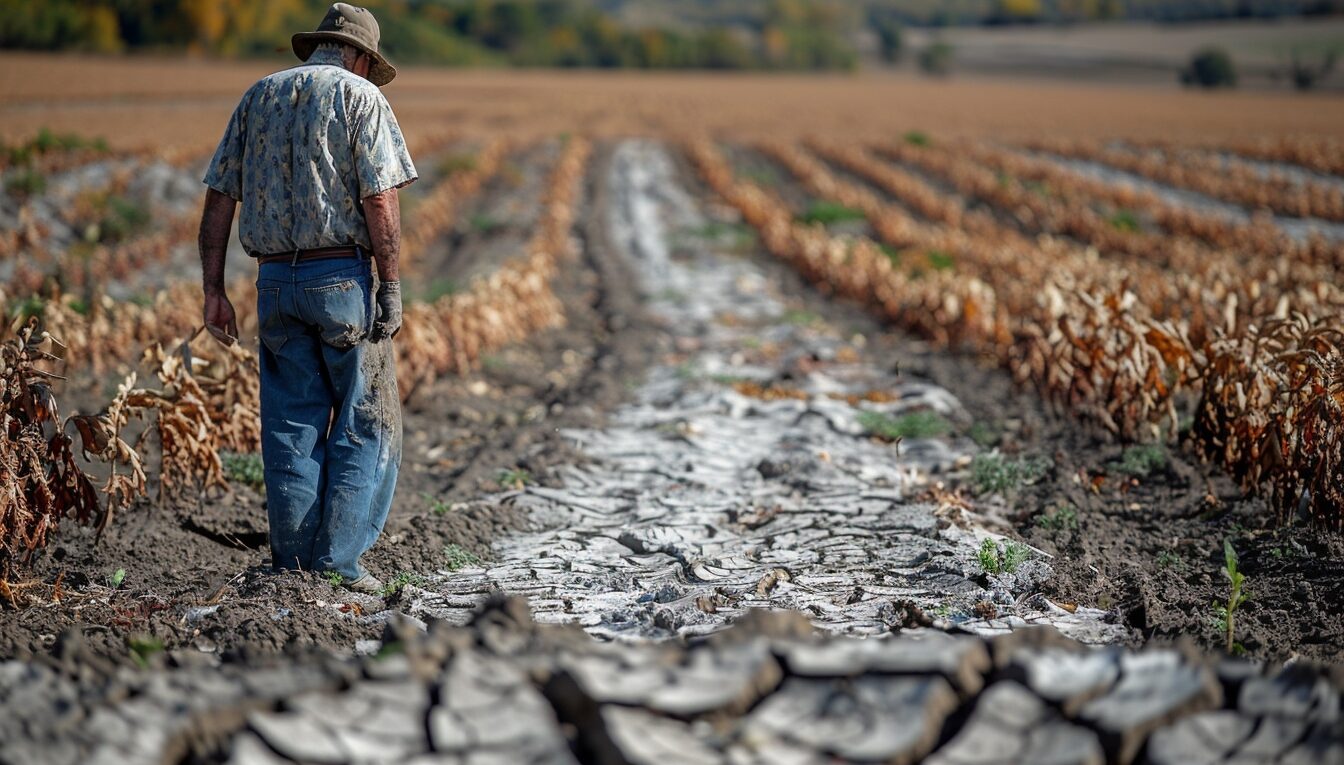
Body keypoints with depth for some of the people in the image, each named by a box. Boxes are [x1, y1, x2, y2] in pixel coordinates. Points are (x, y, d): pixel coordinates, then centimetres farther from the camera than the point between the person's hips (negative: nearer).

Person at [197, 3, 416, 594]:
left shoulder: (257, 96, 14)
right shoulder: (361, 96, -1)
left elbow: (219, 198, 9)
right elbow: (380, 198, -11)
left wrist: (214, 289, 11)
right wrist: (391, 285, -8)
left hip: (275, 280, 5)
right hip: (341, 278, -5)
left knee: (292, 428, 10)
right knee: (365, 424, 4)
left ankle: (293, 568, 11)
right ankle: (338, 563, -1)